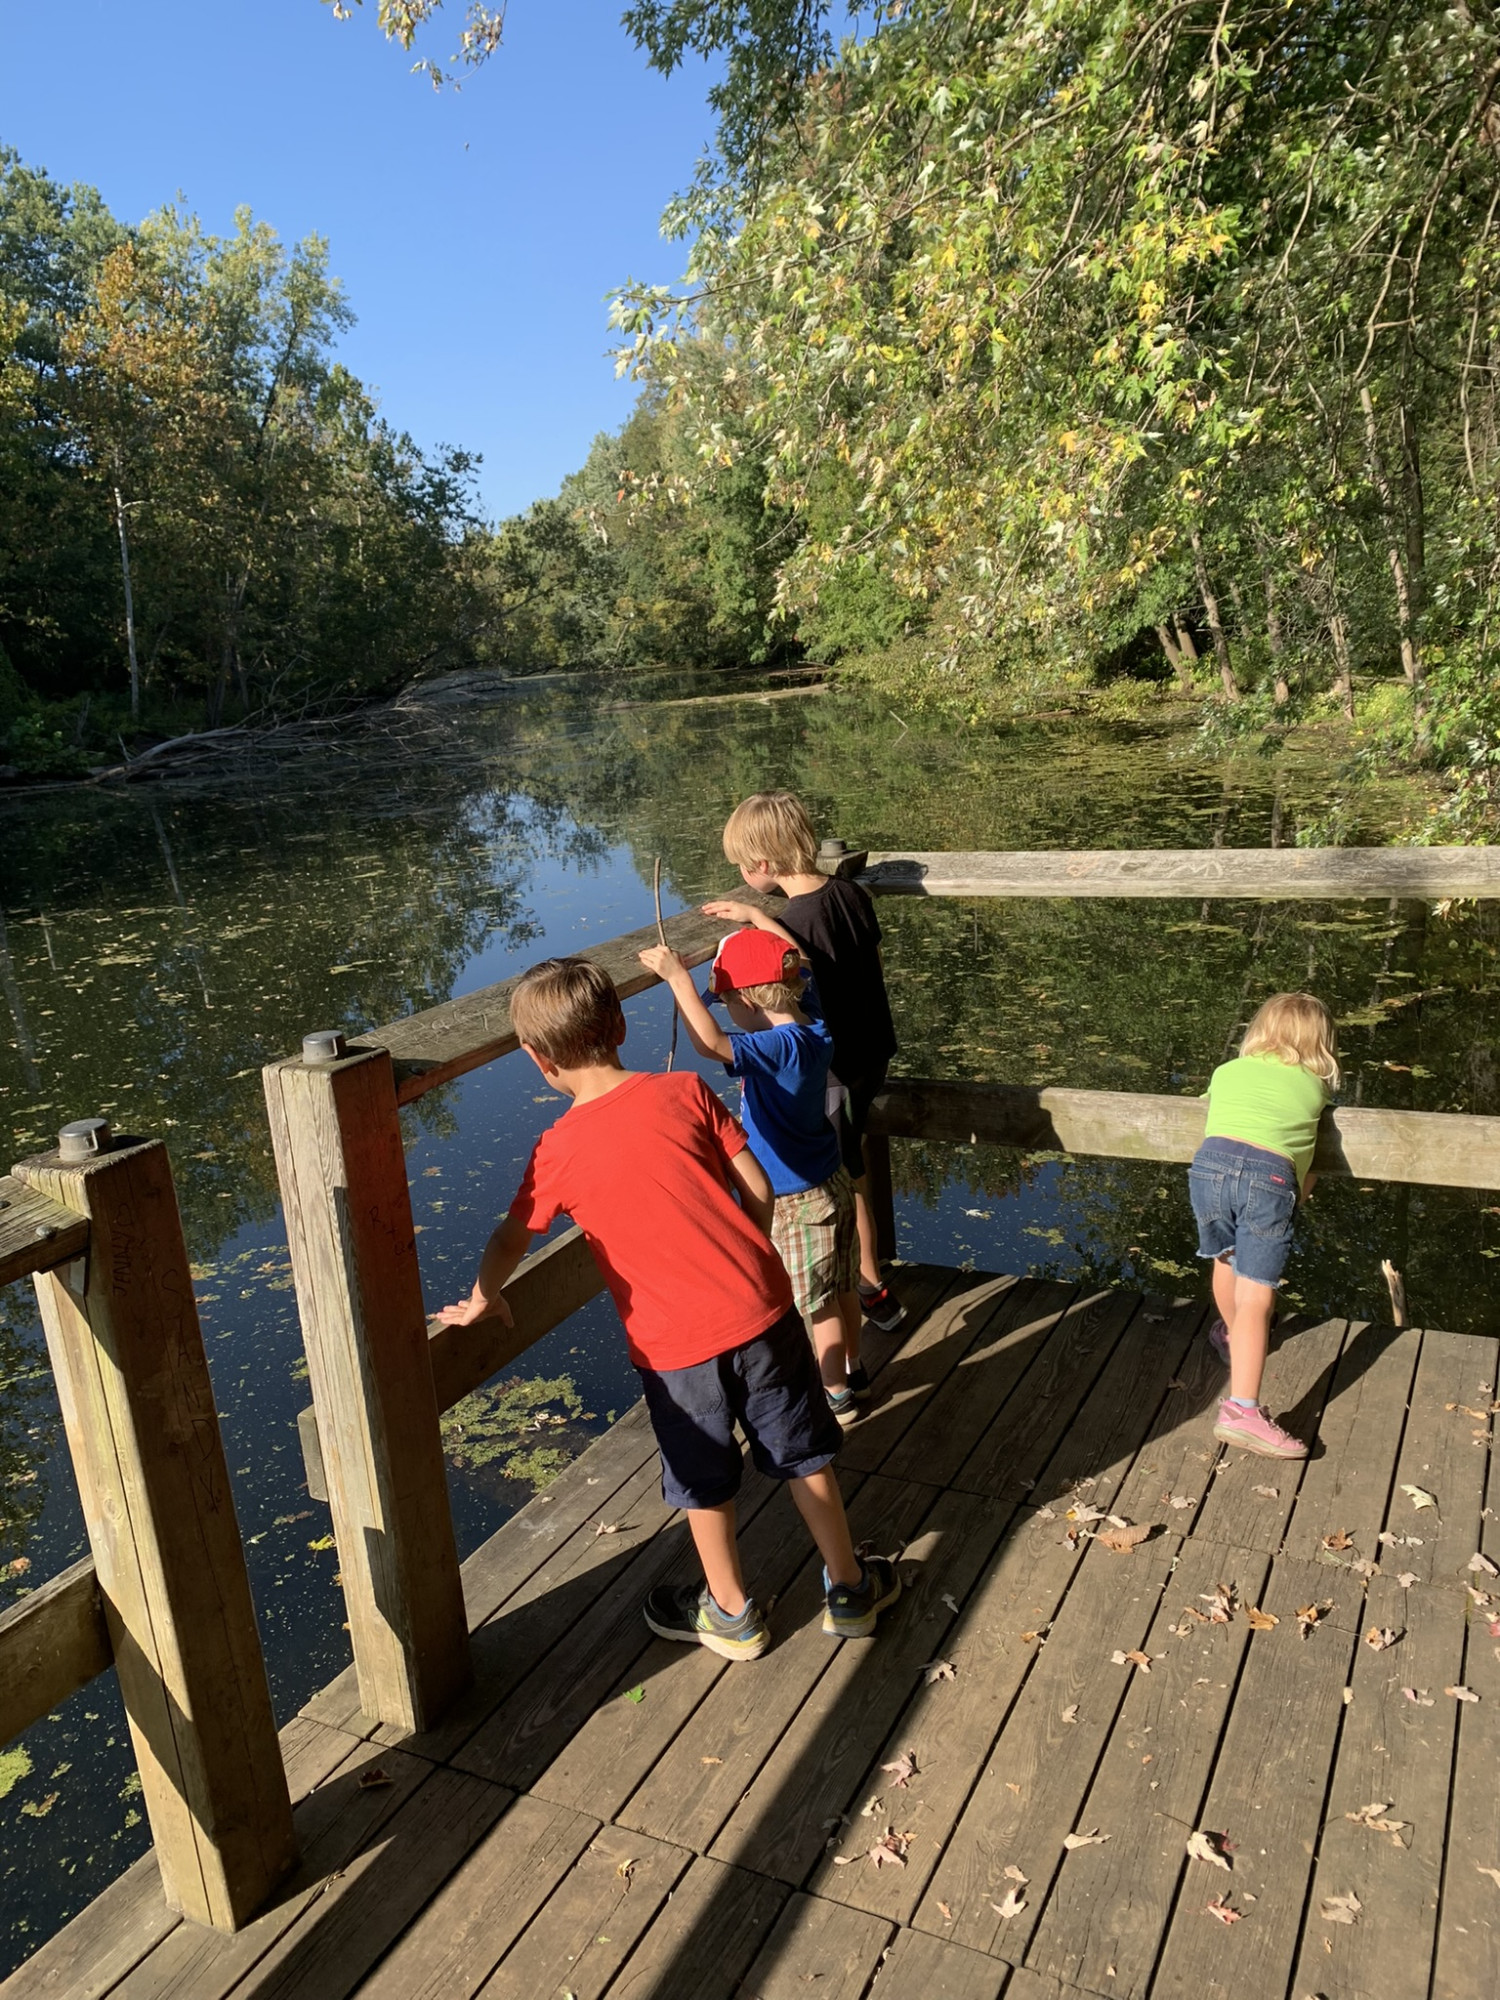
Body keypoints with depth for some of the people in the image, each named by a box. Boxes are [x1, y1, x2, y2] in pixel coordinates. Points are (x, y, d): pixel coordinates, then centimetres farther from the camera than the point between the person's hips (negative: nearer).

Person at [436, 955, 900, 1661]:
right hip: (760, 1307, 2)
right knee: (803, 1454, 20)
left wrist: (483, 1298, 23)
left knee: (704, 1484, 20)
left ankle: (730, 1614, 38)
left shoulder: (559, 1151, -8)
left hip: (675, 1343, -2)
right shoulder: (685, 1091, -4)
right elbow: (757, 1188, 0)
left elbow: (512, 1238, 3)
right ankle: (849, 1590, 36)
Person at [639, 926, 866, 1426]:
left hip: (795, 1200, -9)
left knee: (819, 1302, 10)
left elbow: (712, 1044, -47)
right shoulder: (814, 1025, -5)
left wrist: (678, 977, -40)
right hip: (832, 1181, 9)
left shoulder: (777, 1047, -31)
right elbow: (793, 963, 15)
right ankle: (852, 1372, 43)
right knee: (840, 1287, 24)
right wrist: (755, 922, 17)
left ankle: (837, 1394, 28)